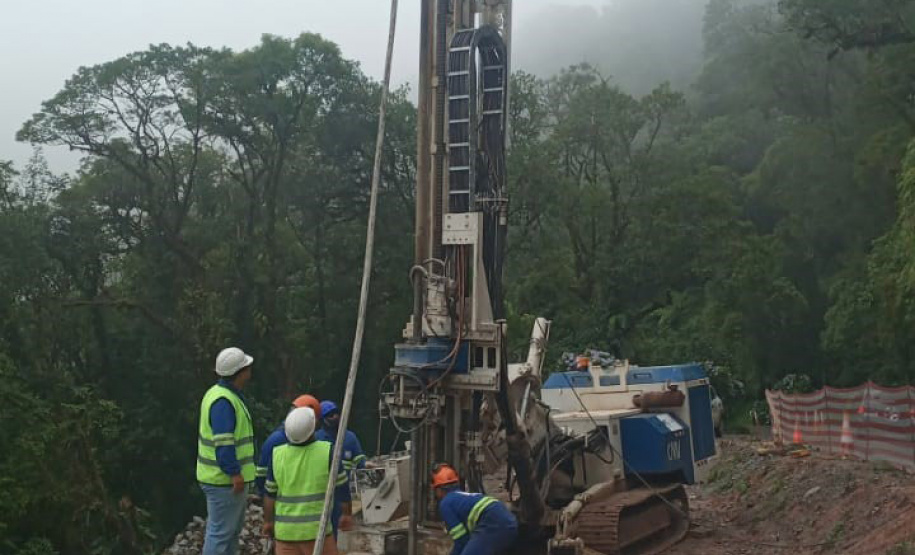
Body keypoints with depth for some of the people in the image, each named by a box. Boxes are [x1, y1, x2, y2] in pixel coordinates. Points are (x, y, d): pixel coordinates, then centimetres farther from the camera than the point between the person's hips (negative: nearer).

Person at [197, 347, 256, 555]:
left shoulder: (222, 394, 13)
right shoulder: (224, 401, -21)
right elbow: (223, 443, -26)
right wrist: (235, 473, -24)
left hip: (227, 477, 11)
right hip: (224, 479, -11)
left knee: (232, 529, 20)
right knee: (221, 531, -5)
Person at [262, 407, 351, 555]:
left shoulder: (277, 454, -3)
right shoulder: (327, 451, -10)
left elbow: (270, 493, 5)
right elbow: (342, 488, -2)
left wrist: (268, 521, 18)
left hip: (285, 529, 3)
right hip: (316, 528, -3)